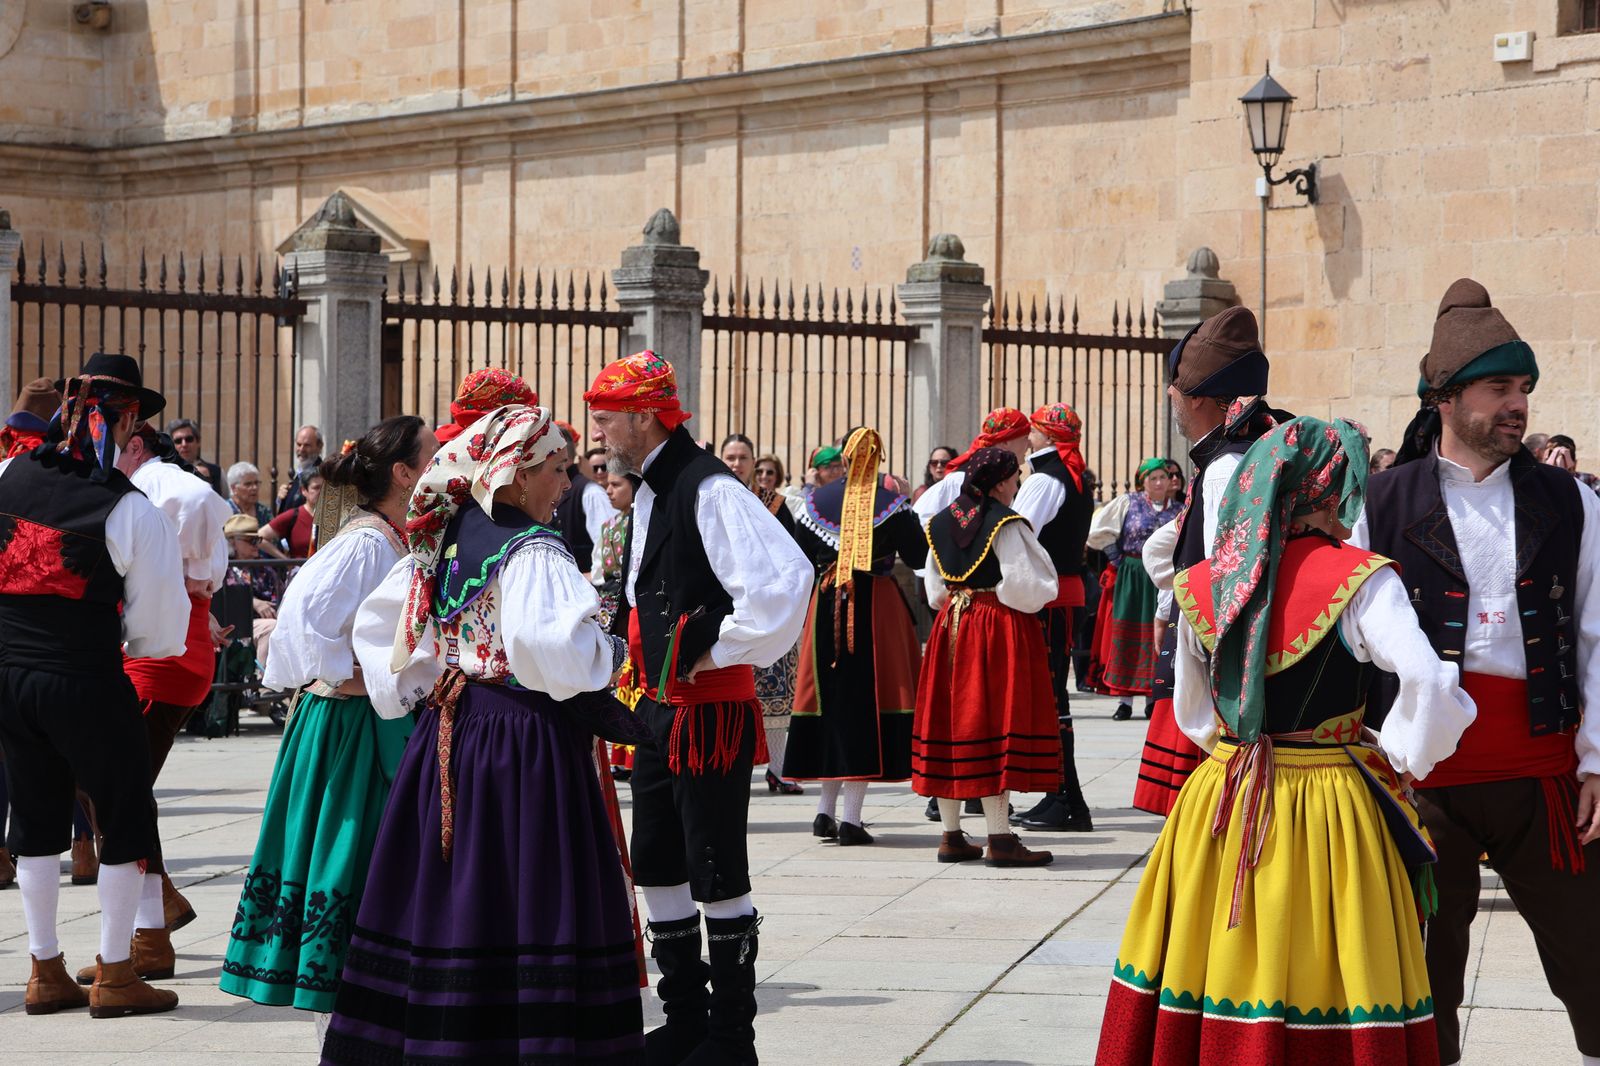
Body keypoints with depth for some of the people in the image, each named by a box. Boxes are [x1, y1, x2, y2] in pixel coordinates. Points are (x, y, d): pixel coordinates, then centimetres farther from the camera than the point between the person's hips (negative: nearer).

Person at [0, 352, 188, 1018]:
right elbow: (159, 626, -9)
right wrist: (130, 641, 12)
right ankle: (113, 976, 12)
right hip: (85, 681, -5)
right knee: (126, 818, 9)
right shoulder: (131, 511, -14)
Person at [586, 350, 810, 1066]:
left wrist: (721, 652, -19)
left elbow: (784, 579, -29)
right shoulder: (648, 495, 12)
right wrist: (642, 659, 14)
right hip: (660, 707, 10)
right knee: (656, 869, 14)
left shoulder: (708, 491, -18)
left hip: (711, 708, -10)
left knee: (717, 873, -2)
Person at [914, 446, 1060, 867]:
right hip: (998, 629, -7)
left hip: (951, 626, 7)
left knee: (951, 720, 9)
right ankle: (1000, 839, -8)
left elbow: (934, 590, 14)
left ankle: (952, 836, 12)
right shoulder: (1005, 524, -12)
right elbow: (1021, 586, -16)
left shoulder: (942, 521, 9)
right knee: (994, 720, -7)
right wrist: (1042, 594, 3)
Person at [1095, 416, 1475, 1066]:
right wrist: (1398, 761, -5)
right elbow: (1431, 685, -21)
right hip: (1328, 812, -4)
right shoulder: (1360, 580, -11)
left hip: (1220, 810, 4)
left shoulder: (1202, 586, 4)